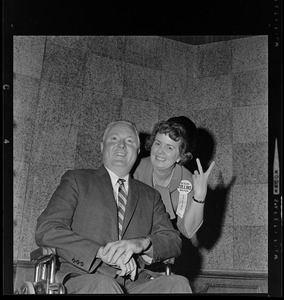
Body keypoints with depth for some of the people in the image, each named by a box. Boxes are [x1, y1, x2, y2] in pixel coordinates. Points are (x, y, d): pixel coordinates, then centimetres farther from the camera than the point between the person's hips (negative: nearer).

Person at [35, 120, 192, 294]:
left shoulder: (150, 196, 22)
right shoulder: (76, 180, 11)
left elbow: (174, 241, 9)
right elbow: (46, 231, -4)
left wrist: (142, 243, -14)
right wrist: (102, 252, -17)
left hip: (134, 282, 4)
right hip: (83, 278, -3)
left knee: (178, 284, -26)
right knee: (103, 286, -37)